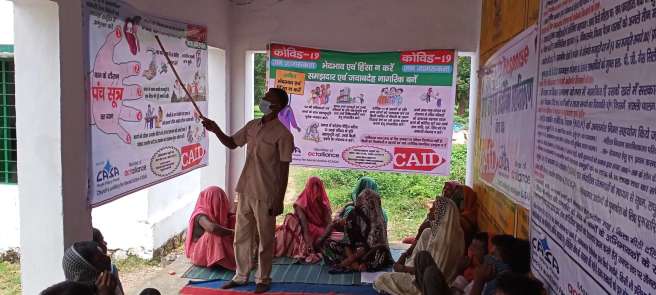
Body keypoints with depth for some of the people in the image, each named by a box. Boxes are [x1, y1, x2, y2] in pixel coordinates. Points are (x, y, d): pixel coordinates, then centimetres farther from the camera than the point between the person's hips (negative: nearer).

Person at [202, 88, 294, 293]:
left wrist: (279, 200, -13)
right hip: (245, 192, 7)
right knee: (241, 237, 16)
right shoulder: (252, 126, 6)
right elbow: (232, 144, 19)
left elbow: (284, 169, -13)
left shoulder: (283, 134, -14)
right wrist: (216, 130, 1)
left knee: (265, 240, 8)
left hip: (266, 196, -7)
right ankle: (241, 276, 32)